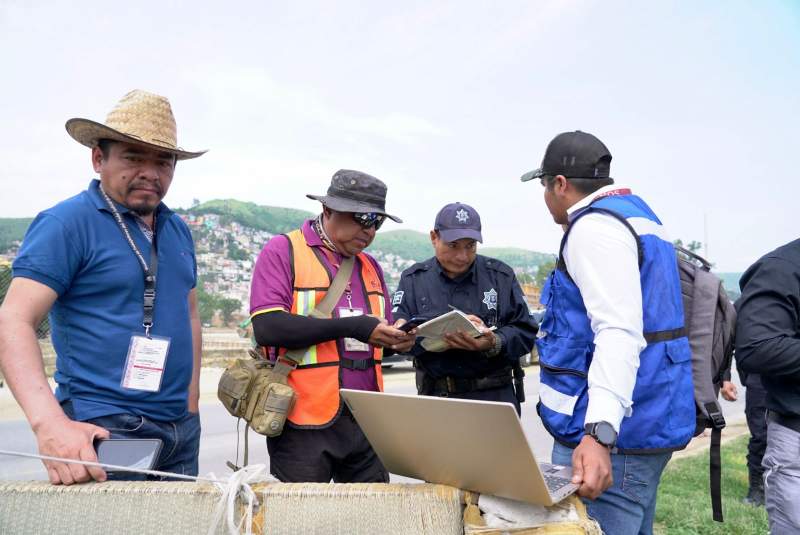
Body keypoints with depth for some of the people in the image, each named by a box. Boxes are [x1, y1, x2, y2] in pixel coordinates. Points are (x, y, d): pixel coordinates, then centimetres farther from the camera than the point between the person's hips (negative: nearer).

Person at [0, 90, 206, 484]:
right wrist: (49, 423, -30)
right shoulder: (66, 223, -10)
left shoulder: (177, 230, 10)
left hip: (182, 431, 7)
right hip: (104, 433, -6)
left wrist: (191, 404, 11)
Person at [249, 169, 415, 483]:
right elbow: (267, 327, -17)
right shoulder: (283, 251, -4)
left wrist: (395, 341, -3)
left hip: (366, 421, 6)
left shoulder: (369, 266, 15)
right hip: (304, 424, -5)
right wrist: (351, 327, -20)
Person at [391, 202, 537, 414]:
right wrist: (444, 333, -20)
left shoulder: (500, 275, 6)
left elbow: (525, 332, 0)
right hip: (435, 396, 0)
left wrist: (494, 344, -20)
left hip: (494, 396, 0)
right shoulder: (413, 279, 7)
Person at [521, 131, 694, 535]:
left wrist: (599, 433, -36)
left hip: (616, 437, -11)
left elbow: (618, 332, -27)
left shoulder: (595, 225, -15)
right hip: (647, 424, 11)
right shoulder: (633, 214, 17)